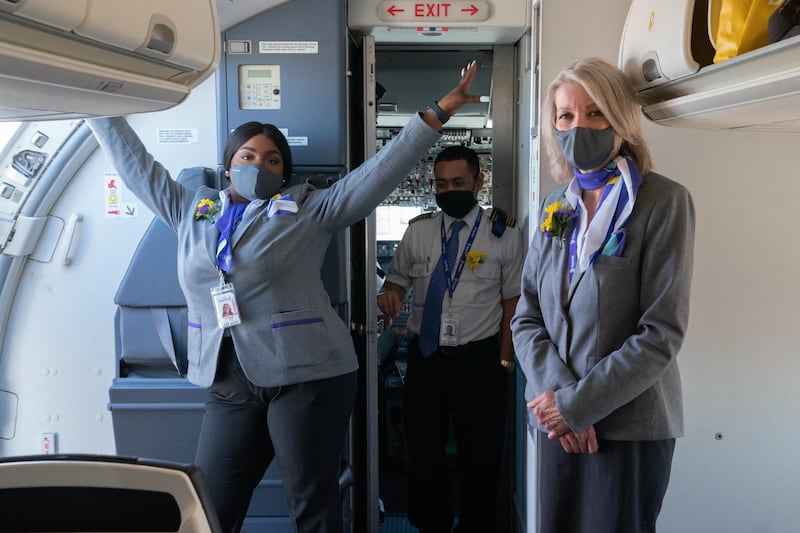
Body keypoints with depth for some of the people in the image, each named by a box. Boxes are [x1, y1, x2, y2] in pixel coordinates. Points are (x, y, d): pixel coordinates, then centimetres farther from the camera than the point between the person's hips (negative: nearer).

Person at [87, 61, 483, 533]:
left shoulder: (309, 210, 2)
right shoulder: (191, 210, 13)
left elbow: (382, 170, 0)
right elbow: (136, 164, 21)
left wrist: (436, 114, -3)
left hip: (307, 377, -3)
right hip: (229, 386, 4)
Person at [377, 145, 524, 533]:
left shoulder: (504, 234, -3)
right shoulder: (418, 230, 4)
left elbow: (512, 299, -1)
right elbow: (398, 278, 12)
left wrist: (504, 360, -5)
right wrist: (391, 293, -13)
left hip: (479, 360, -2)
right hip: (425, 357, 3)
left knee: (480, 456, 10)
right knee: (423, 451, 12)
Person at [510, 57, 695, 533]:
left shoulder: (664, 202, -8)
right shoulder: (556, 207, 7)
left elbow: (662, 333, -14)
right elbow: (527, 318, 4)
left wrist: (576, 403, -15)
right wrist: (557, 394, -12)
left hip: (631, 427, -4)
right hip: (559, 424, 5)